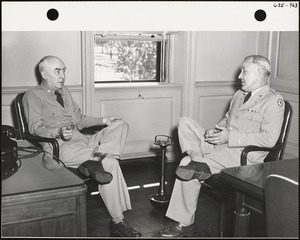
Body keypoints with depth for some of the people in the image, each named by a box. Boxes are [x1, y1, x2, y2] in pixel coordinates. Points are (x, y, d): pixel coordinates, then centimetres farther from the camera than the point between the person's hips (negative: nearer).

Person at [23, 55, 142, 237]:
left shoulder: (64, 91, 26)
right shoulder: (33, 95, 3)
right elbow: (35, 127, -9)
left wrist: (103, 121, 11)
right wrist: (59, 132, -29)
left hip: (81, 140, 8)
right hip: (60, 145, -8)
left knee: (120, 125, -10)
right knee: (110, 163, -27)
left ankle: (93, 161, -35)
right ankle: (117, 222, -21)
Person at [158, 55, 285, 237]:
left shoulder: (274, 101, -7)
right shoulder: (240, 94, 21)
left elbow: (269, 138, -19)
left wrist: (229, 137, -21)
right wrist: (215, 131, 3)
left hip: (244, 153, -9)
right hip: (221, 144, 9)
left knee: (187, 164, -25)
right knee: (184, 122, -9)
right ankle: (197, 161, -27)